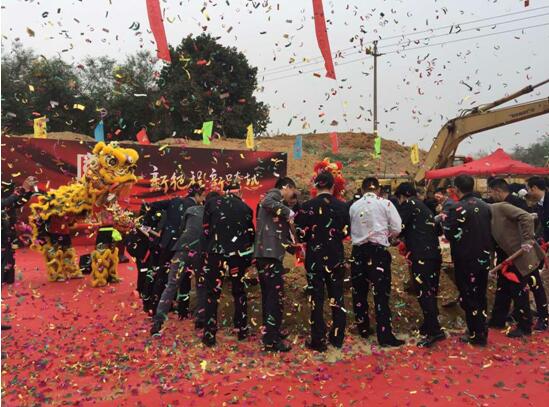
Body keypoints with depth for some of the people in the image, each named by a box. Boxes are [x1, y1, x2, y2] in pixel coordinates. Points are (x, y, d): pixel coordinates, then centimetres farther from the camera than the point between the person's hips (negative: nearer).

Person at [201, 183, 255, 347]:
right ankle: (242, 330, 25)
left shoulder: (212, 203, 1)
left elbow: (206, 231, 2)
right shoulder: (246, 208, 4)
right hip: (239, 255, 1)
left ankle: (209, 335, 7)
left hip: (215, 253, -1)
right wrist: (248, 254, 21)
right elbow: (251, 234, 8)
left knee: (212, 294, 7)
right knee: (239, 292, 17)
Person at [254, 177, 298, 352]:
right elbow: (266, 203, -28)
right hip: (270, 253, -10)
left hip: (265, 253, 10)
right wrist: (289, 213, -20)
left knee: (269, 295, 17)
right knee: (275, 296, -6)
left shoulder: (274, 199, 25)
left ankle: (270, 332, 29)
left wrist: (291, 246, 18)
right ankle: (271, 340, -1)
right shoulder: (274, 194, -2)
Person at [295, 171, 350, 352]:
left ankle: (318, 341, 10)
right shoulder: (342, 206, -3)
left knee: (316, 299, 5)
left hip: (315, 257, -2)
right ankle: (337, 337, 23)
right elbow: (345, 232, 6)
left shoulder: (307, 206, -10)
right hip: (336, 257, 3)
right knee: (337, 297, 14)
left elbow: (301, 234, -6)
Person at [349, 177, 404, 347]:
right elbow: (397, 229, -4)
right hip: (378, 250, -3)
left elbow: (350, 229, 2)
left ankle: (363, 328, 26)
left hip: (358, 251, 3)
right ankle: (385, 336, 0)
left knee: (359, 291, 14)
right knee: (381, 293, -1)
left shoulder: (354, 206, 5)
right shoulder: (385, 204, -2)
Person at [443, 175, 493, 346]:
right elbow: (490, 230, 13)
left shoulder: (457, 209, -18)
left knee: (468, 297, 4)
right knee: (480, 295, 18)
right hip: (484, 258, 7)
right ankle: (482, 332, 28)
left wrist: (444, 221, -1)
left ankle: (476, 335, 10)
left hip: (466, 260, -7)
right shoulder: (485, 205, 5)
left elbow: (450, 234, -15)